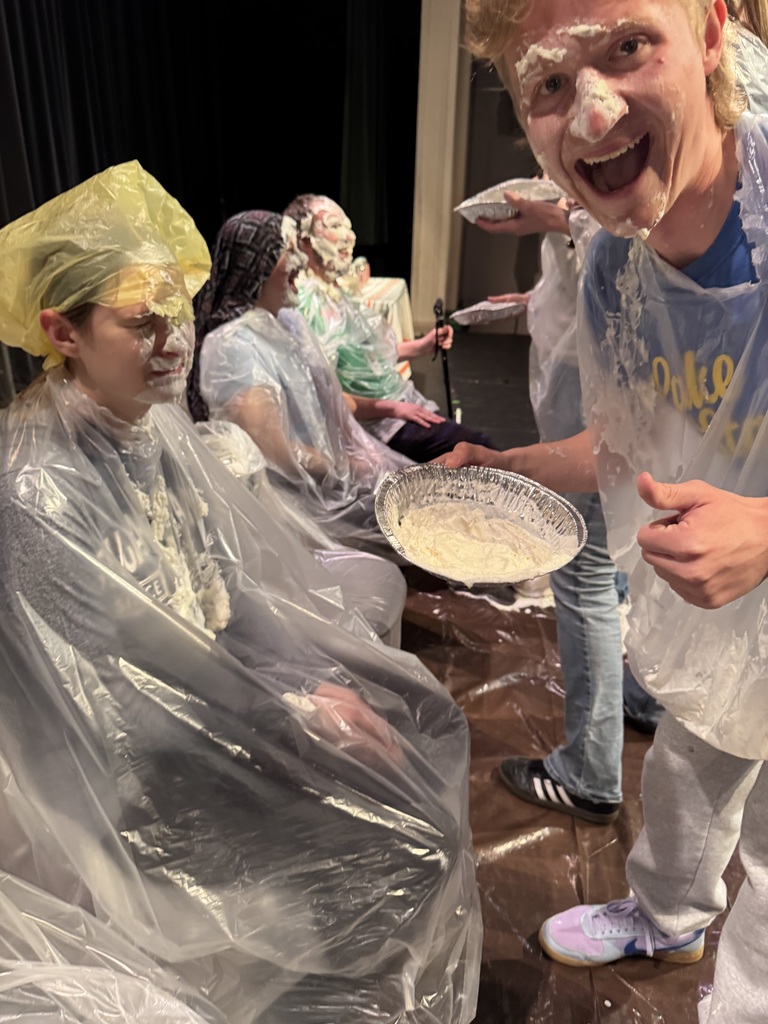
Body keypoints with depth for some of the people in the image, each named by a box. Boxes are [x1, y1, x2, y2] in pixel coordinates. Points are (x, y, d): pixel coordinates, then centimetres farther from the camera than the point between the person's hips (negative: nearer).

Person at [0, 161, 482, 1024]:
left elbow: (238, 575, 2)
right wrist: (299, 715, -16)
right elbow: (131, 689, -22)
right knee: (400, 840, -7)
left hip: (216, 687, 7)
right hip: (129, 769, -7)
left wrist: (320, 683, -7)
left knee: (420, 721, 6)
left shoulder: (159, 422, -2)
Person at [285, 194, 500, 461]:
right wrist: (392, 408, -23)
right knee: (483, 453, -15)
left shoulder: (334, 291, 11)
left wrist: (420, 346, 13)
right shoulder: (309, 303, -19)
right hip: (381, 423, -10)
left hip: (403, 405, 10)